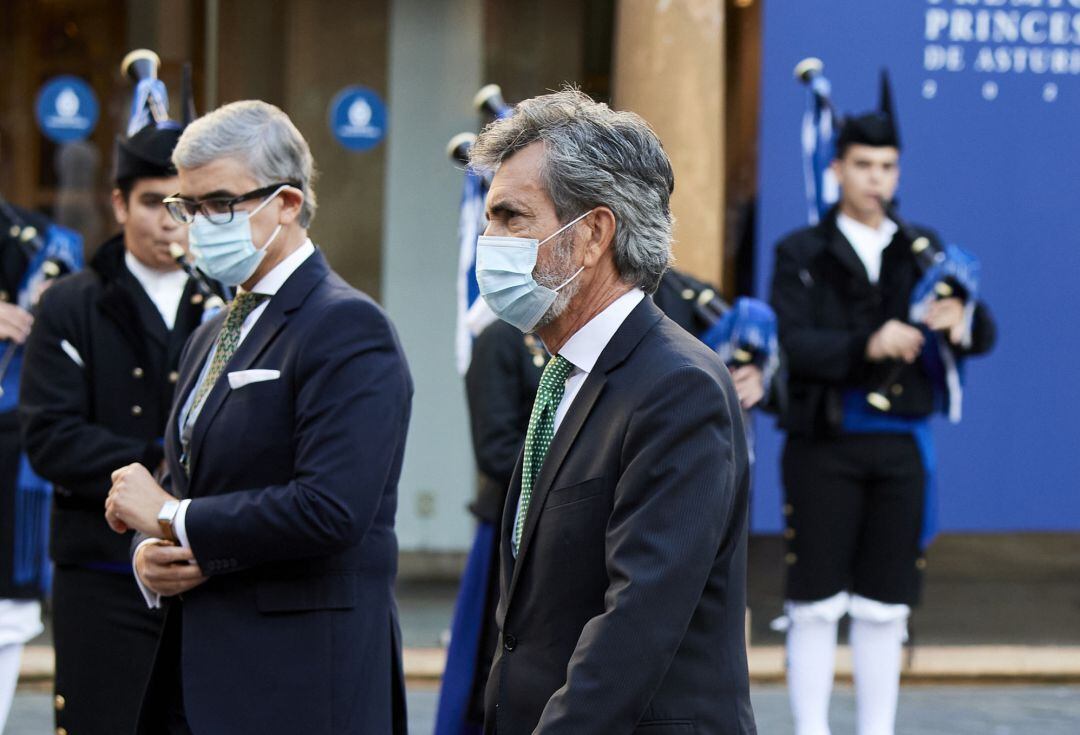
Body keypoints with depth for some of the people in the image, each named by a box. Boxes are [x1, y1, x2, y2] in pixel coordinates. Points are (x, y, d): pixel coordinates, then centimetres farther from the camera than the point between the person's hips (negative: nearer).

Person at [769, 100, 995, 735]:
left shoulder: (923, 250, 11)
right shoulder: (802, 254, 1)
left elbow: (982, 334, 2)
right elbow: (795, 347, -12)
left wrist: (960, 322, -23)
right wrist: (866, 346, -29)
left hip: (900, 448, 3)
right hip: (824, 447, -3)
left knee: (885, 607, 7)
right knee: (817, 604, 1)